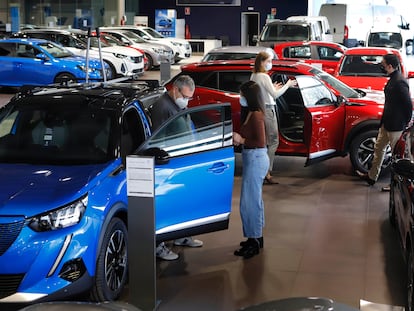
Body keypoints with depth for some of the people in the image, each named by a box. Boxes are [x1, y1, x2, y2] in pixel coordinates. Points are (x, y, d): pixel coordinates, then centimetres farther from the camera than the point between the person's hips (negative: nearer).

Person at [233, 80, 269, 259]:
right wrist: (238, 138, 3)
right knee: (255, 199, 18)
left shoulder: (255, 115, -19)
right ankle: (257, 237, 28)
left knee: (249, 201, -5)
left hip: (255, 159, -11)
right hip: (254, 158, 11)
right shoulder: (251, 113, 11)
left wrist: (241, 140, -15)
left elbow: (260, 142, -23)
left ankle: (253, 242, 1)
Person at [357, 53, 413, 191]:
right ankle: (371, 176, 35)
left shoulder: (399, 82, -24)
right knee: (379, 148, 21)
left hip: (396, 126, -11)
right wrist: (384, 120, 16)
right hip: (387, 123, 11)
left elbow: (408, 105, -21)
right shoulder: (393, 79, 7)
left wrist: (406, 124, -13)